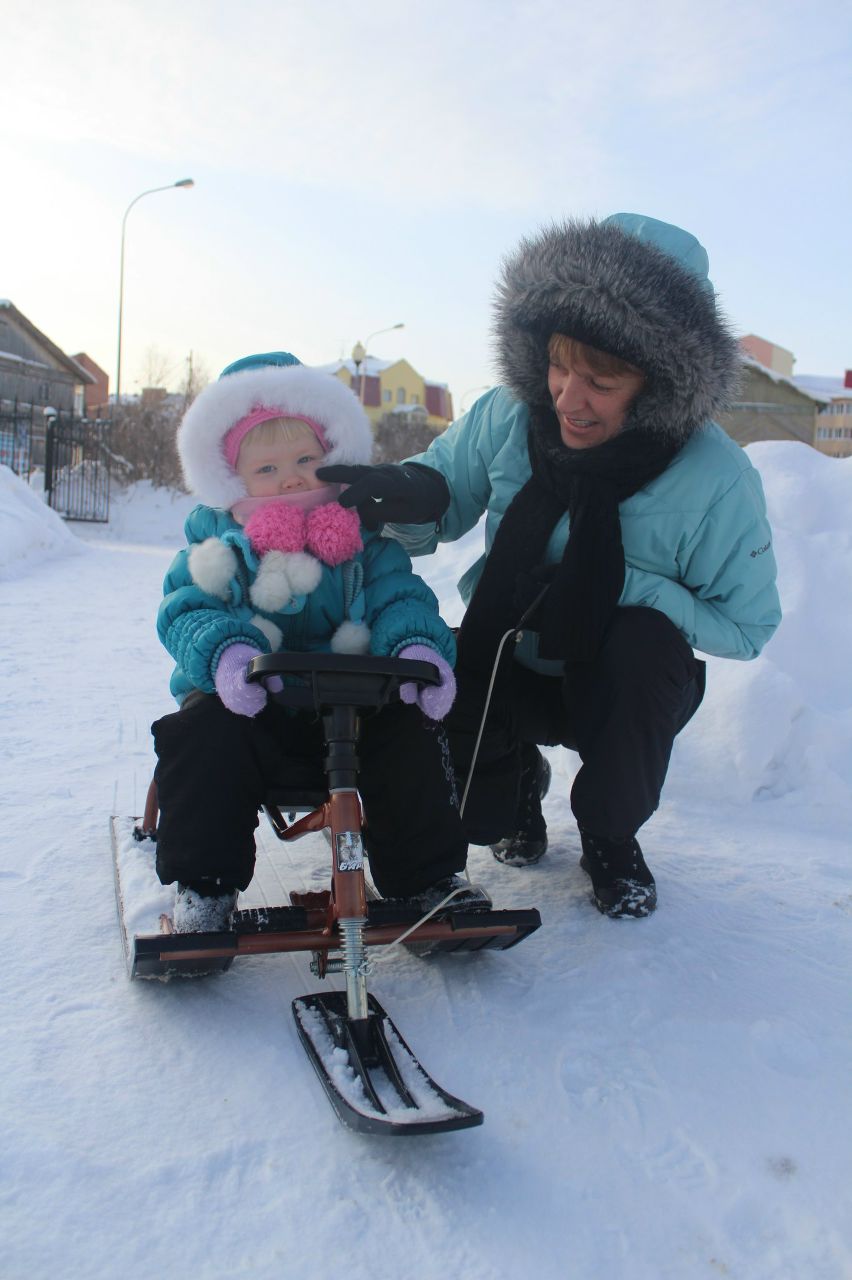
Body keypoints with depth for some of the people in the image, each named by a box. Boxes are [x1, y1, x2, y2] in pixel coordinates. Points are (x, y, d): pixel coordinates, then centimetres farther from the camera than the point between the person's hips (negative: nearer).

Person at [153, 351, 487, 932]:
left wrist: (418, 645, -28)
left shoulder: (363, 535, 7)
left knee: (410, 731, -21)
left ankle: (428, 878, -4)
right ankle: (205, 886, -10)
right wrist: (224, 651, -32)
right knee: (205, 734, -29)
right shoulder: (217, 541, 4)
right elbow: (185, 612, -8)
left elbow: (400, 596, -3)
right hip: (248, 705, -1)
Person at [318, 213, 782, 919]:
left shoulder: (716, 480, -22)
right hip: (507, 669, 2)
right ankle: (515, 780, 11)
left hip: (623, 683, -2)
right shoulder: (507, 418, -14)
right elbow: (447, 493, -1)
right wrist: (414, 497, -27)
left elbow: (747, 626, -15)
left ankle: (612, 839, -6)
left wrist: (622, 586, -30)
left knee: (646, 642, -35)